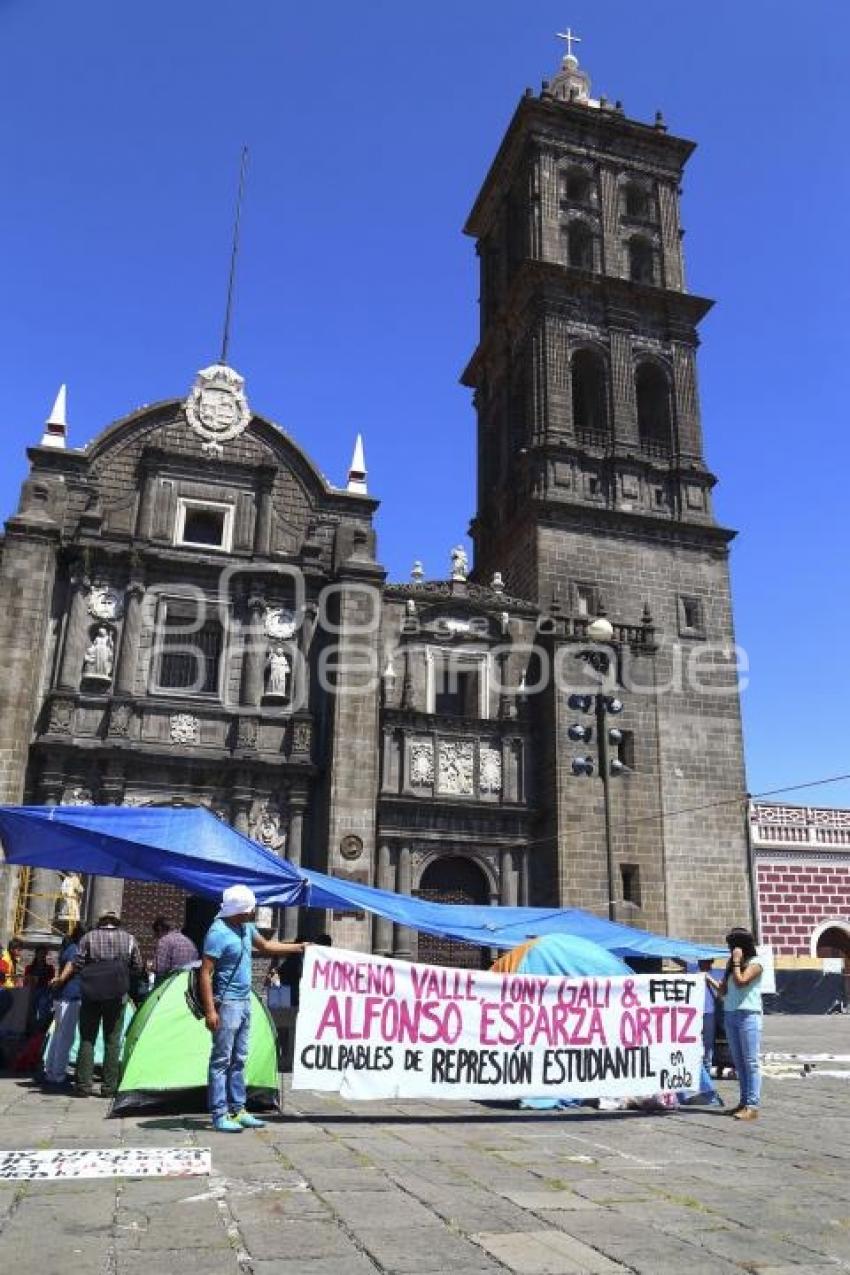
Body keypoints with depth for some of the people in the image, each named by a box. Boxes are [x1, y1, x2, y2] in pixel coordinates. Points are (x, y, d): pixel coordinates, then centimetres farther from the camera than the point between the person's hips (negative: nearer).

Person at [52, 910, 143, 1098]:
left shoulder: (89, 937, 5)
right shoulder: (129, 939, 8)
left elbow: (76, 963, -3)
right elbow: (138, 969, 10)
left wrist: (62, 979, 8)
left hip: (90, 995, 0)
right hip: (117, 996, 0)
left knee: (87, 1039, 8)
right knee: (112, 1040, 6)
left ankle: (84, 1085, 4)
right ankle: (109, 1087, 5)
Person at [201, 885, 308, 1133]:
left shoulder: (246, 927, 8)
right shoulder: (218, 933, -19)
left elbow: (266, 946, 25)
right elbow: (205, 973, -20)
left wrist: (299, 947, 27)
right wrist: (210, 1010, -24)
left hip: (244, 1001, 9)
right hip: (227, 1003, -9)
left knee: (239, 1059, 14)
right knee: (221, 1059, -2)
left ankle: (237, 1110, 22)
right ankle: (219, 1115, 5)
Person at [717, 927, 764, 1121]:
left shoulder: (754, 963, -4)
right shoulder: (731, 964, 17)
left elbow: (740, 982, -18)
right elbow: (722, 991, 17)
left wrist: (736, 961, -9)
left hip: (748, 1015, -7)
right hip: (730, 1015, 7)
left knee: (750, 1061, -7)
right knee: (738, 1061, 9)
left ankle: (752, 1106, -8)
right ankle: (744, 1101, 15)